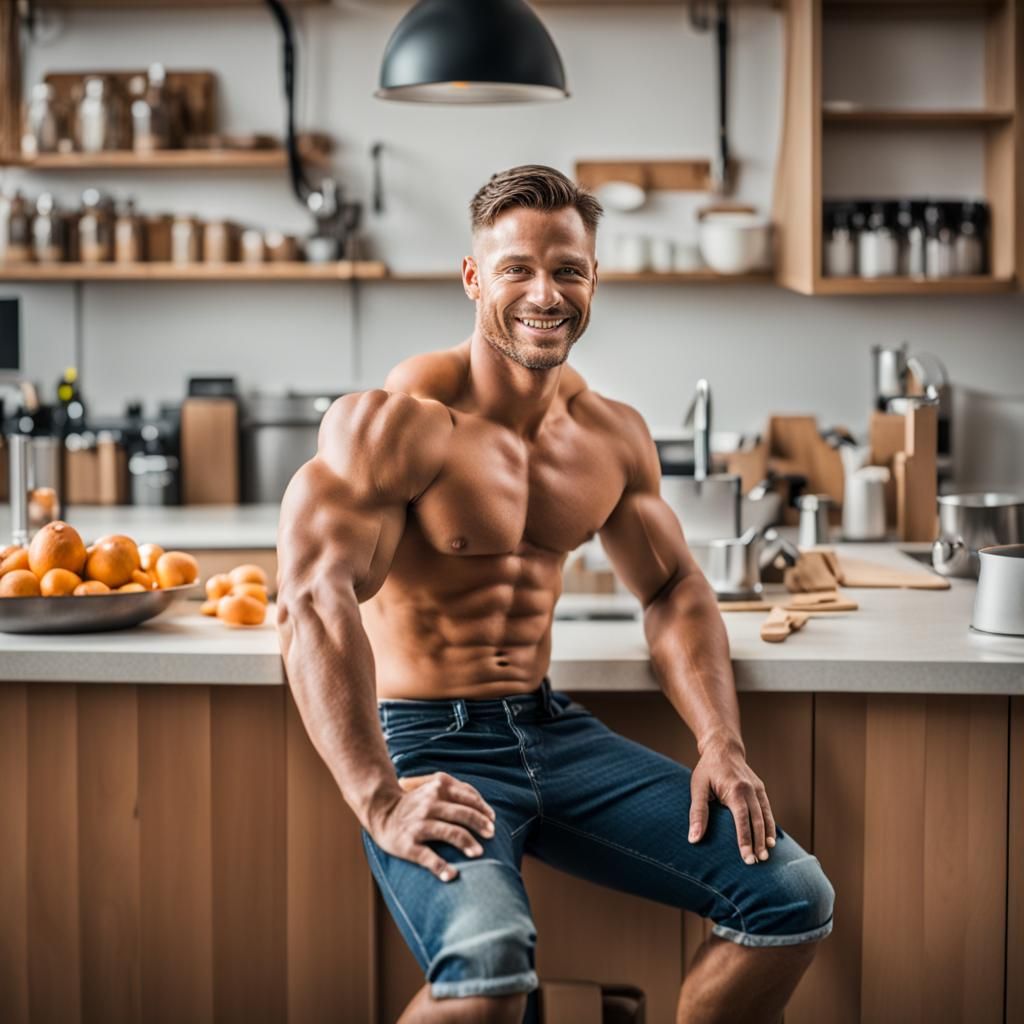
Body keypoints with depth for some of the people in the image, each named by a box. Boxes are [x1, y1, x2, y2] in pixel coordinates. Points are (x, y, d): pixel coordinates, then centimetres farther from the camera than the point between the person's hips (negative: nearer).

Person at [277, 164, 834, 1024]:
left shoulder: (614, 435, 7)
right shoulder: (397, 421, -15)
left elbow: (674, 590, 17)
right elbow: (314, 596, -24)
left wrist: (721, 744, 1)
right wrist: (380, 800, -30)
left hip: (552, 727, 7)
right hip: (427, 741, -6)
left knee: (794, 898, -2)